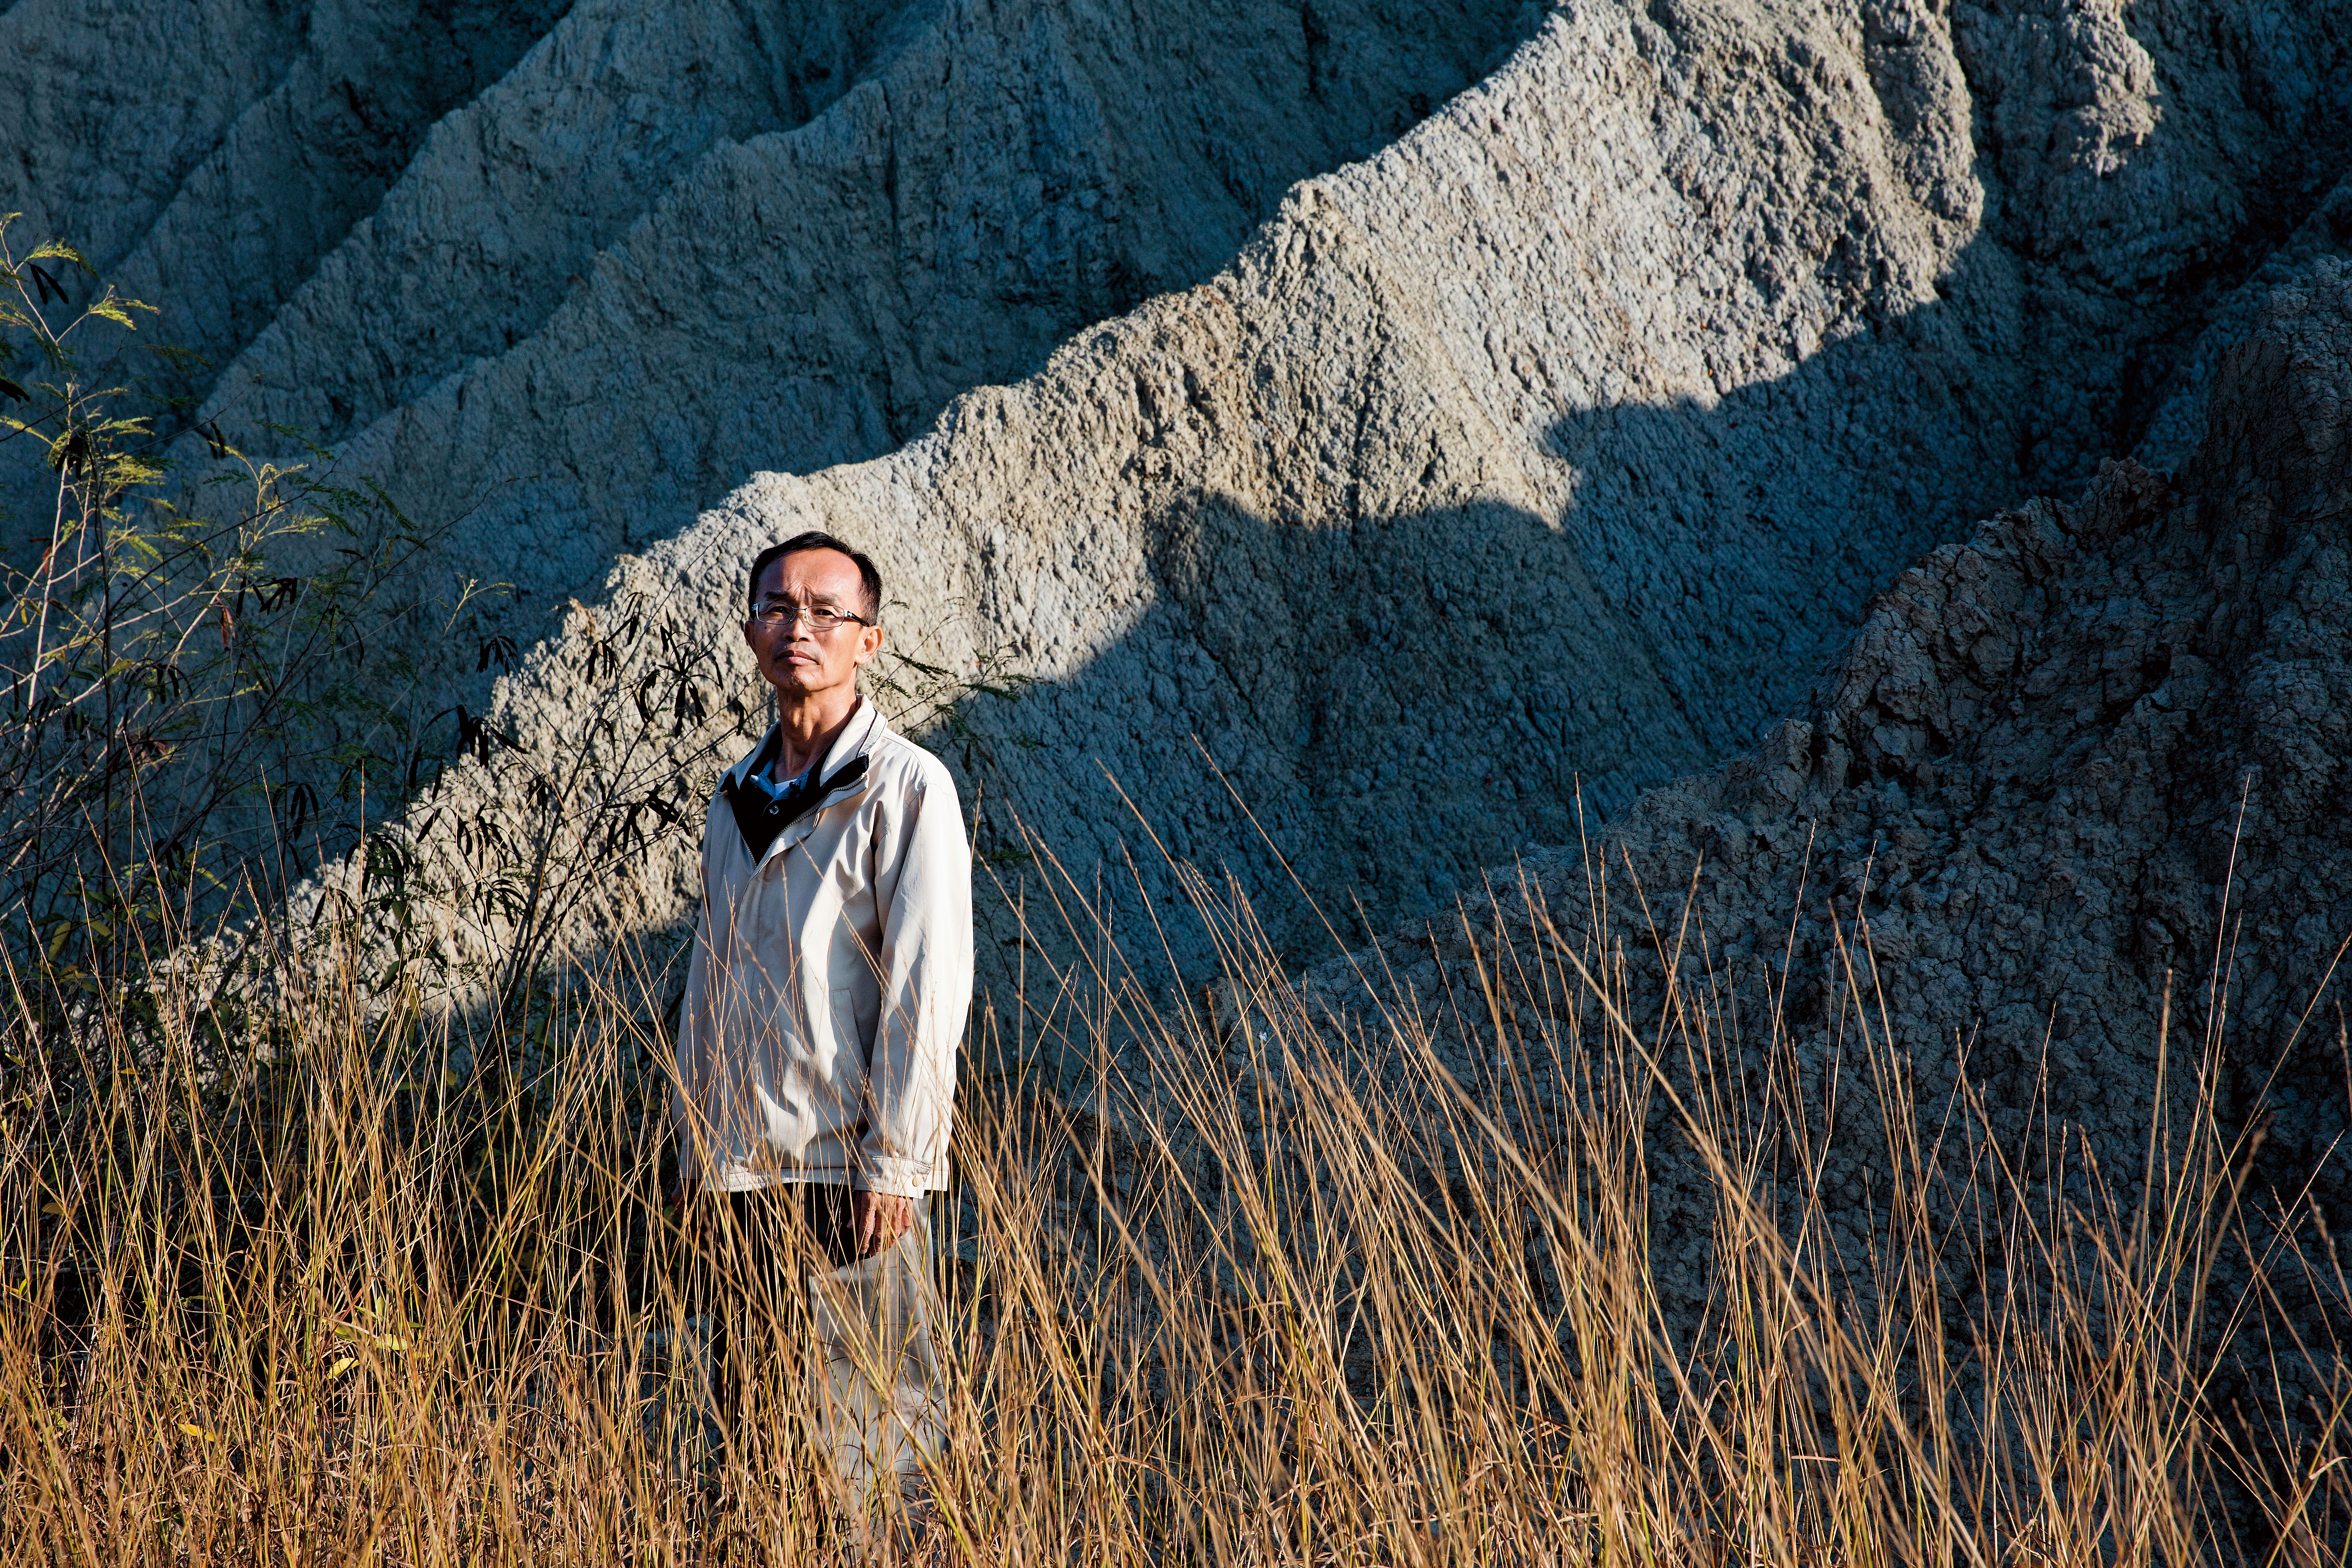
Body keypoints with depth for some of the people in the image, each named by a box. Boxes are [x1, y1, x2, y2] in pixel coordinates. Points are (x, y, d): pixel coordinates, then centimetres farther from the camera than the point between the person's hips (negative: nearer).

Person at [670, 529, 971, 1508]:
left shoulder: (905, 788, -6)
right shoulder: (736, 800, 15)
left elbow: (929, 987, -11)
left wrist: (894, 1163, -15)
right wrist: (694, 1151, 16)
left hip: (849, 1170, -7)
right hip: (740, 1173, 7)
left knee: (863, 1455, -5)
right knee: (749, 1431, 10)